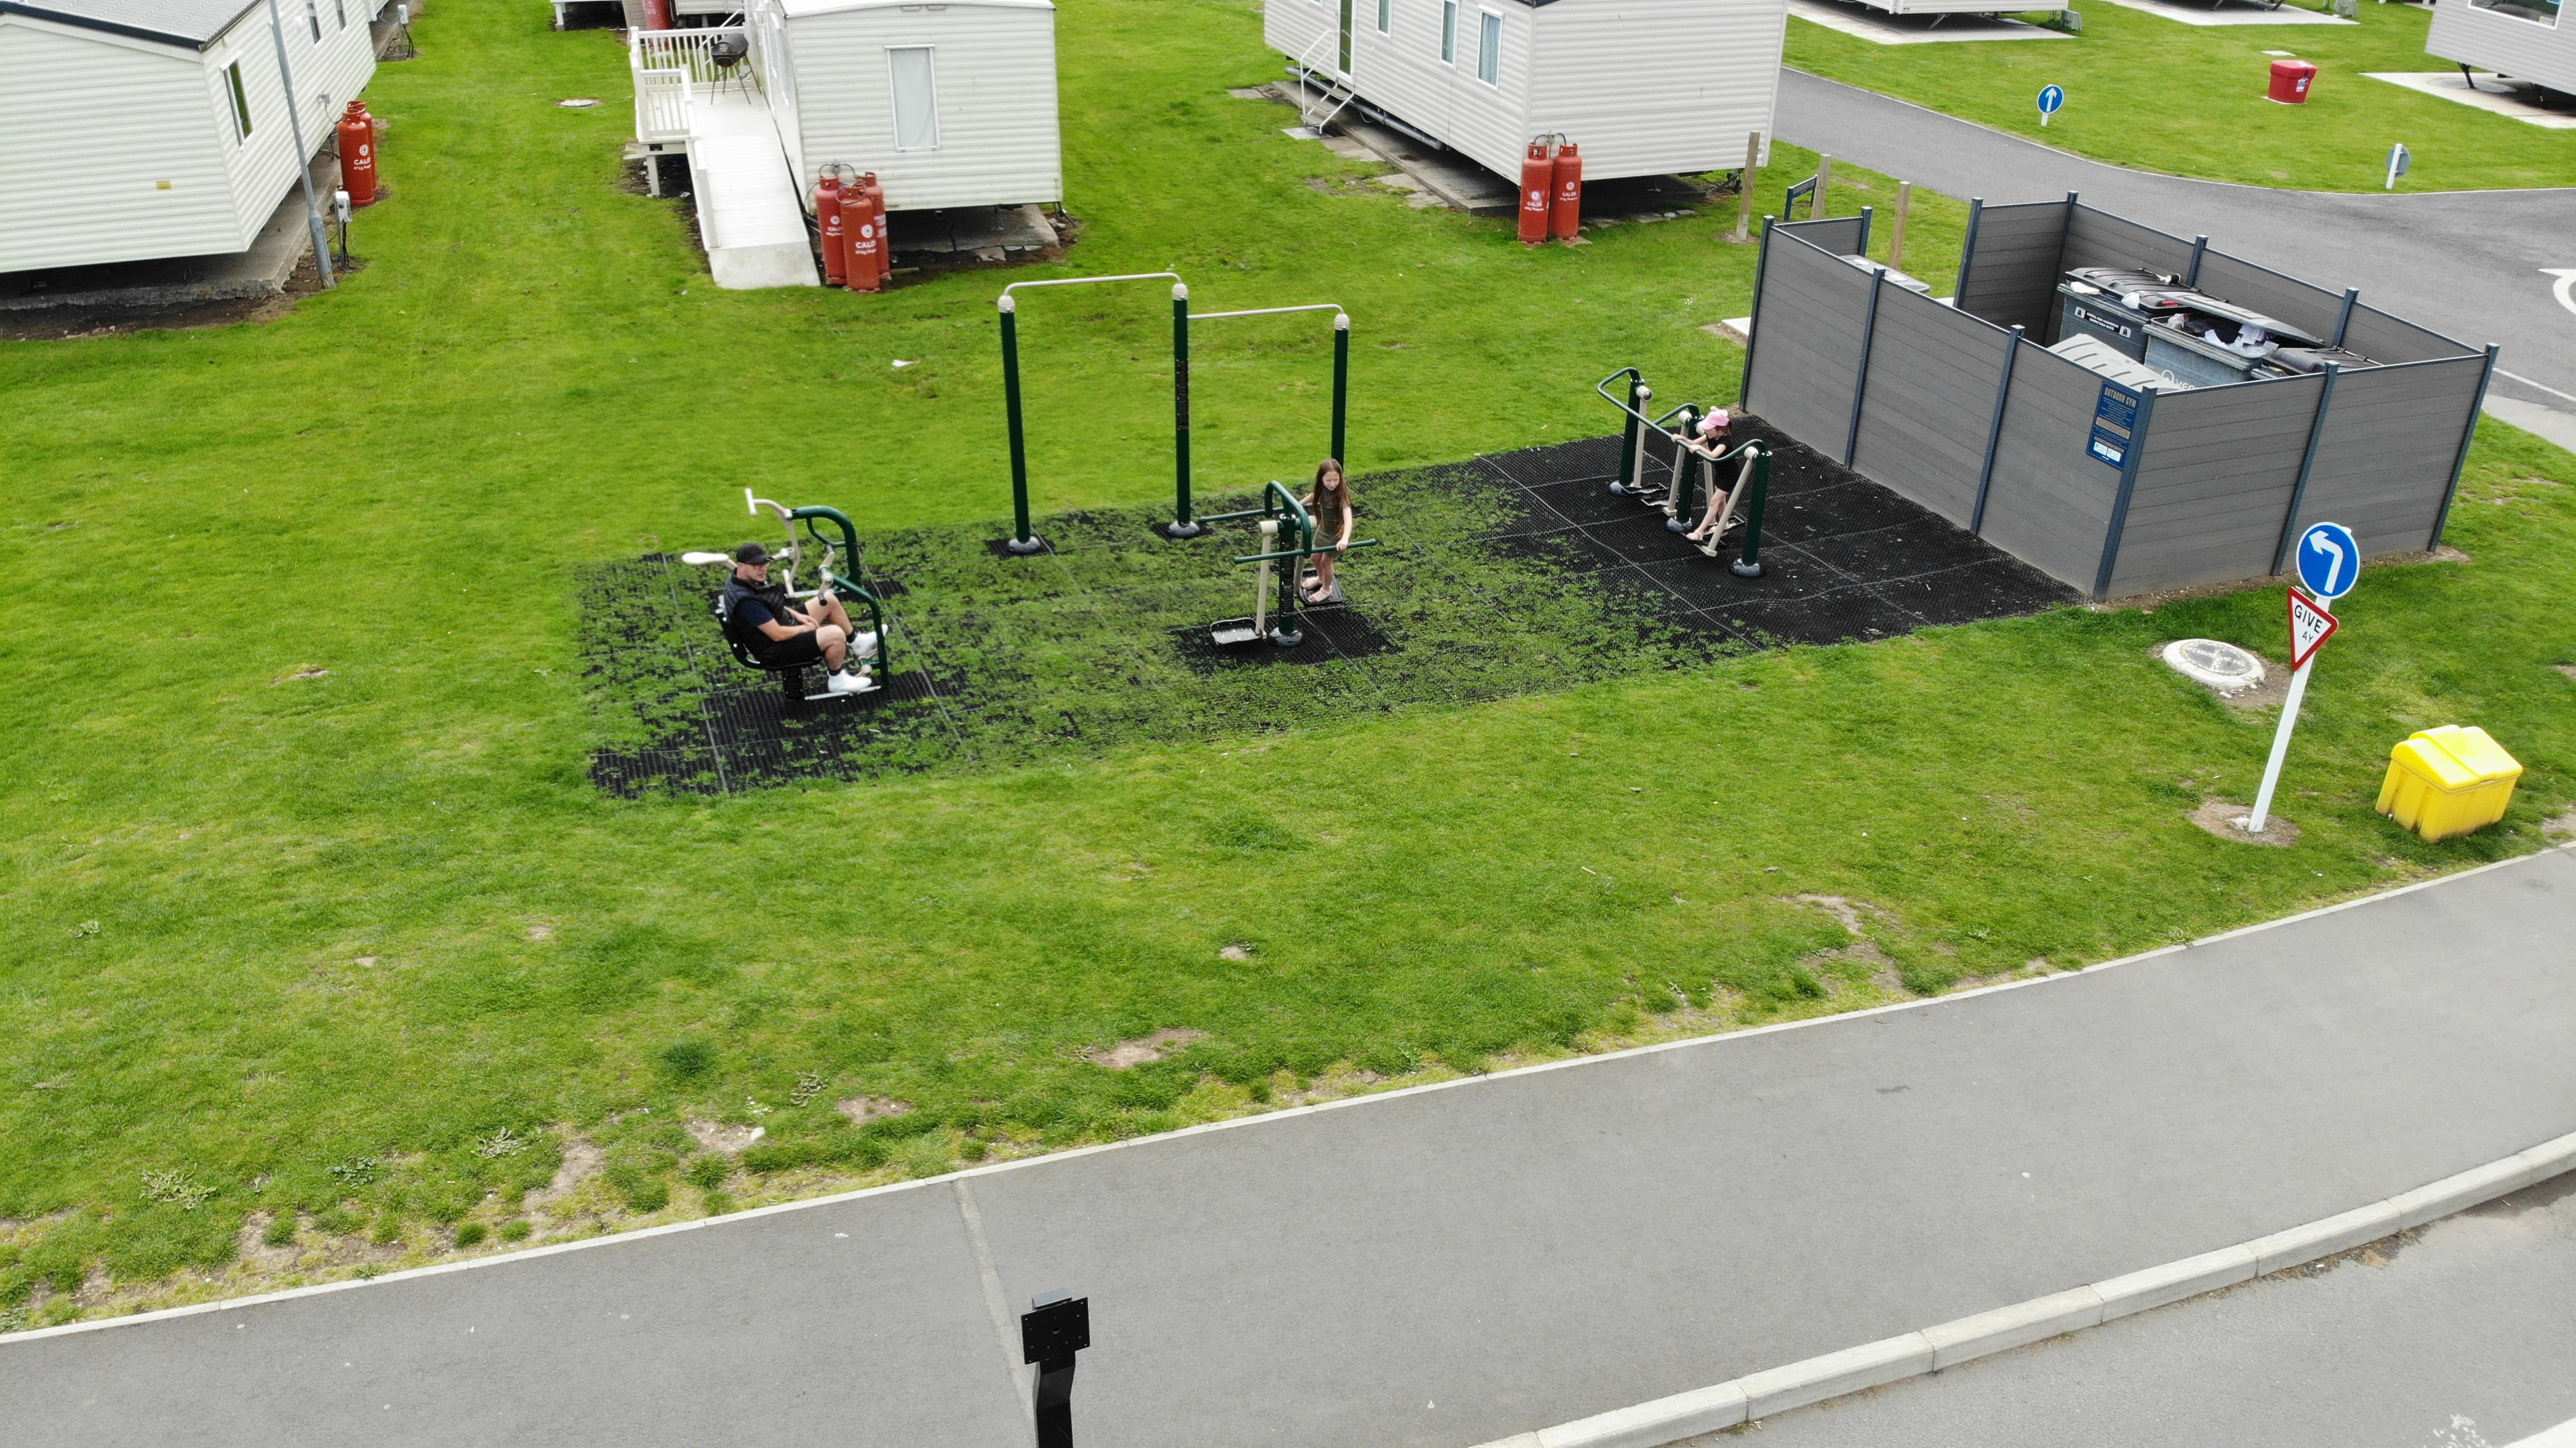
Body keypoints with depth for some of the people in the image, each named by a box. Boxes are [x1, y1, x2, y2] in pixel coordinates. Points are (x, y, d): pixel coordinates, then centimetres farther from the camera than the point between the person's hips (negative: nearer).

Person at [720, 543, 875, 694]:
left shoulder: (749, 579, -2)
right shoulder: (746, 601, -33)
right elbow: (778, 635, -28)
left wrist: (797, 615, 4)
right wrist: (807, 628, -11)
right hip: (775, 651, -11)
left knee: (829, 600, 13)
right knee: (836, 634, -24)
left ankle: (857, 642, 31)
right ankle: (837, 680, -1)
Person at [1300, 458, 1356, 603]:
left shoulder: (1341, 494, -35)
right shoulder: (1323, 489, -16)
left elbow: (1348, 517, -48)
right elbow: (1314, 496, 9)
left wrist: (1345, 539, -62)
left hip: (1336, 534, -6)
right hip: (1323, 529, 6)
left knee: (1326, 560, 10)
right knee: (1316, 557, 21)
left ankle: (1327, 589, 37)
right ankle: (1321, 578, 53)